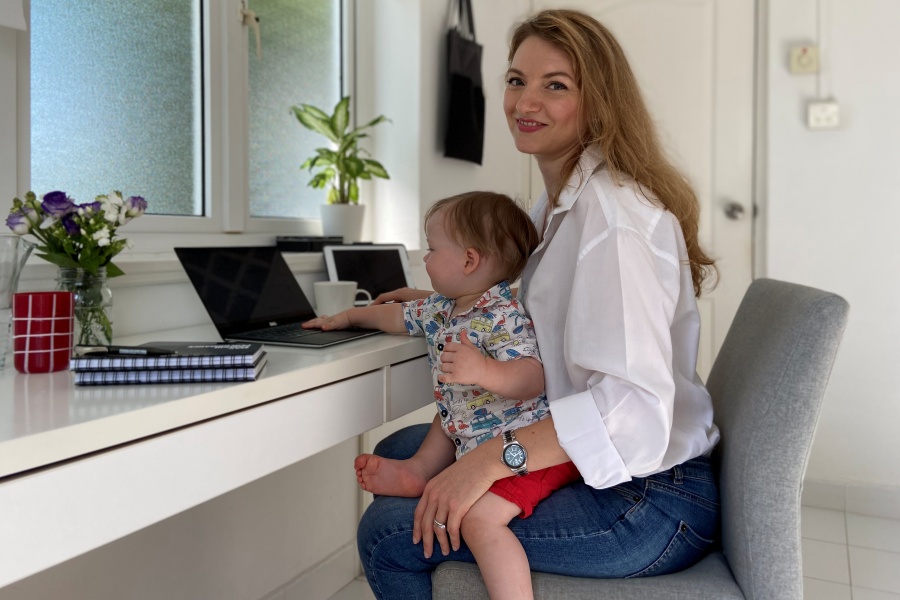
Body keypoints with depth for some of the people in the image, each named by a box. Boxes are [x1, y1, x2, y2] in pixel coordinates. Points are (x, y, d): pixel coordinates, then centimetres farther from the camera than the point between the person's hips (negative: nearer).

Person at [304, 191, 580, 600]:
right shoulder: (443, 307, 6)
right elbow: (402, 316, 23)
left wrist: (484, 372, -49)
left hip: (525, 445, -10)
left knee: (479, 516, -27)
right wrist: (348, 317, 32)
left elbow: (533, 378, -32)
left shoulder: (504, 317, -23)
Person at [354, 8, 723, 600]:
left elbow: (635, 402, -31)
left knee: (389, 534, -13)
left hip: (651, 501, -10)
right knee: (398, 452, 17)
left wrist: (493, 458, -33)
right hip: (589, 466, 10)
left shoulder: (611, 210, -23)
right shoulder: (557, 203, 9)